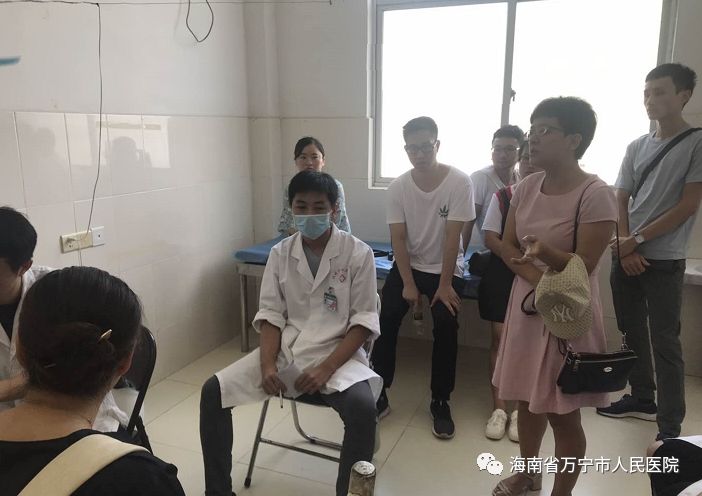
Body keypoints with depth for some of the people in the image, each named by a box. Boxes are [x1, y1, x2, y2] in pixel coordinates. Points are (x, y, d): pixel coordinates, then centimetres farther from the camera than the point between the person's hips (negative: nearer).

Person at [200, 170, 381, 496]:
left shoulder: (358, 253, -7)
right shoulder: (280, 253, 4)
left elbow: (364, 321, -8)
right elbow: (271, 314, 3)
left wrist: (327, 368, -19)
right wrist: (267, 364, -14)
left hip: (337, 352, -3)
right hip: (285, 348, 4)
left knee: (363, 407, -33)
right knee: (213, 391, -10)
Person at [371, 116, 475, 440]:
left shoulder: (459, 182, -16)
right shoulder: (398, 188, -8)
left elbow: (452, 237, -17)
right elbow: (398, 239, -8)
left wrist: (445, 285, -17)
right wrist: (408, 284, -15)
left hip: (446, 268, -2)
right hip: (408, 265, 2)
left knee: (446, 325, -16)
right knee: (385, 319, -12)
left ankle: (440, 403, 4)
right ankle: (378, 395, 4)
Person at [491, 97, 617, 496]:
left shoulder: (595, 194, -17)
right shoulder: (527, 187, 3)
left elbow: (584, 265, -17)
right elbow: (508, 246, 4)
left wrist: (544, 251, -36)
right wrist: (538, 279, -13)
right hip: (527, 304, 6)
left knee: (562, 413, 6)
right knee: (527, 399, 19)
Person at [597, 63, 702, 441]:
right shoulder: (636, 147, 10)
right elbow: (620, 201, 8)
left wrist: (637, 240, -12)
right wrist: (624, 246, -6)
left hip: (664, 261, -5)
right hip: (625, 256, 5)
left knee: (665, 343, -3)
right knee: (632, 333, 14)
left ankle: (670, 429, 5)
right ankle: (642, 398, 31)